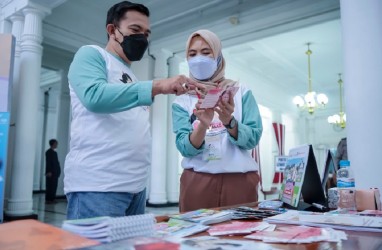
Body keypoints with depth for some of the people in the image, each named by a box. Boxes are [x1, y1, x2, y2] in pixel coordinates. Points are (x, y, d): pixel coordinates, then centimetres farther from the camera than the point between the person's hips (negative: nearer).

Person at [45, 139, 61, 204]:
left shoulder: (54, 152, 17)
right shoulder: (49, 152, -8)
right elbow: (48, 162, -14)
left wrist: (58, 171, 13)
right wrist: (49, 172, -18)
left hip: (55, 172, 8)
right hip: (51, 172, -8)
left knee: (54, 186, 8)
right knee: (50, 186, -5)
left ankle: (52, 199, 12)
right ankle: (48, 199, 0)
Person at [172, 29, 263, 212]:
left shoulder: (241, 92, 4)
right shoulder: (182, 101, 6)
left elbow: (253, 138, -3)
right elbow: (185, 148, -6)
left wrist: (230, 122, -22)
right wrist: (203, 125, -25)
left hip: (240, 180, 0)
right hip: (197, 182, 0)